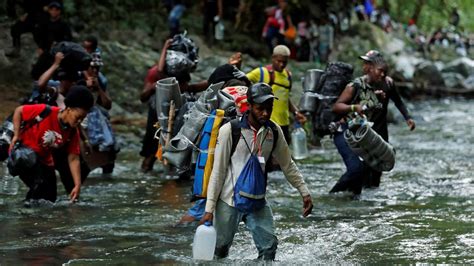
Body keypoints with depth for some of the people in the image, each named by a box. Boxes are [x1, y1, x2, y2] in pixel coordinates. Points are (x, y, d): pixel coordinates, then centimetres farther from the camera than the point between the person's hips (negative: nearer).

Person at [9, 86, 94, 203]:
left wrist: (77, 185, -15)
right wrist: (16, 135, -19)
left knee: (50, 198, 4)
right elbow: (19, 111, -13)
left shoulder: (73, 132, -8)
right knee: (39, 183, -29)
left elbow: (73, 159, -7)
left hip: (44, 160, 7)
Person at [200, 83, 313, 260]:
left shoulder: (274, 131, -1)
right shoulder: (230, 130, -13)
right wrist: (210, 208, -12)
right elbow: (218, 171, -10)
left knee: (269, 247, -9)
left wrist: (304, 192, 9)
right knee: (220, 250, 5)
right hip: (229, 200, -3)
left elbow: (288, 165, 13)